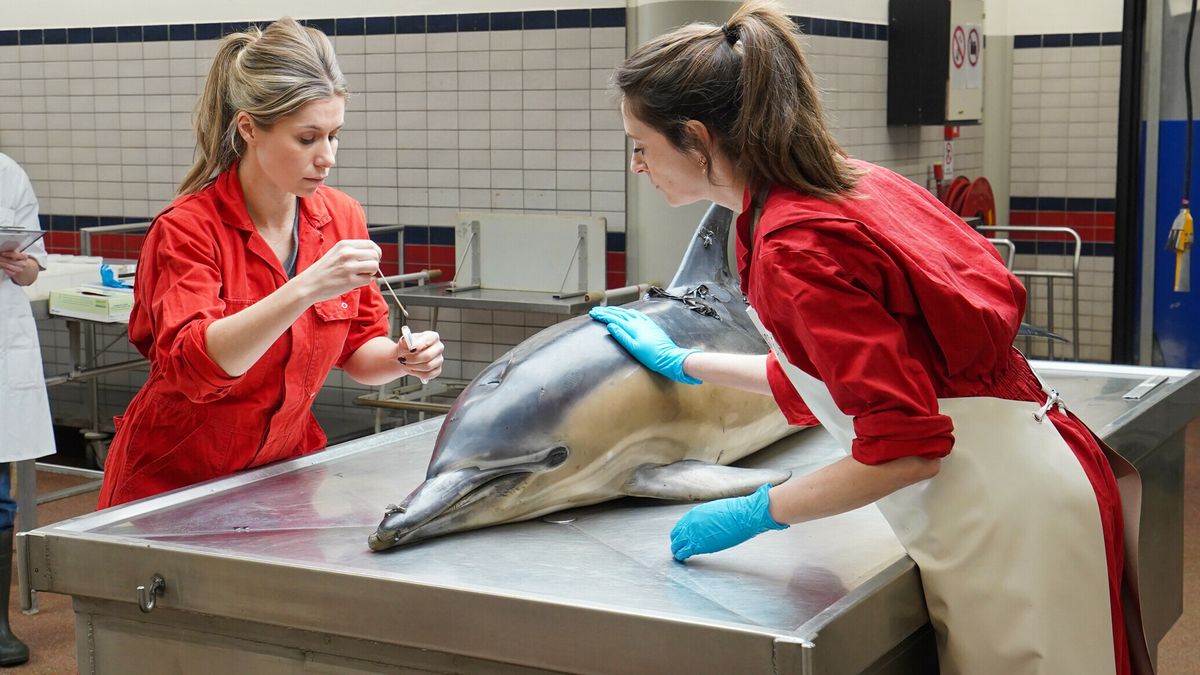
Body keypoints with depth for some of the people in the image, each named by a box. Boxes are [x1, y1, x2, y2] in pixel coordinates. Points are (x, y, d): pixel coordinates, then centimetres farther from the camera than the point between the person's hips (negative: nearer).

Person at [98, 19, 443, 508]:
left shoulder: (343, 219, -1)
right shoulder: (186, 229, -15)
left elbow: (357, 347, 9)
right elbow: (191, 365, -28)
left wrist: (402, 359, -13)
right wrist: (306, 288, -37)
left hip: (285, 473, 4)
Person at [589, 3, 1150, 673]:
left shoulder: (796, 247, -21)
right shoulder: (847, 184, 7)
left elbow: (906, 447, -23)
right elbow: (824, 372, 20)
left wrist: (755, 513, -11)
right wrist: (680, 362, 31)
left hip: (1004, 514, -9)